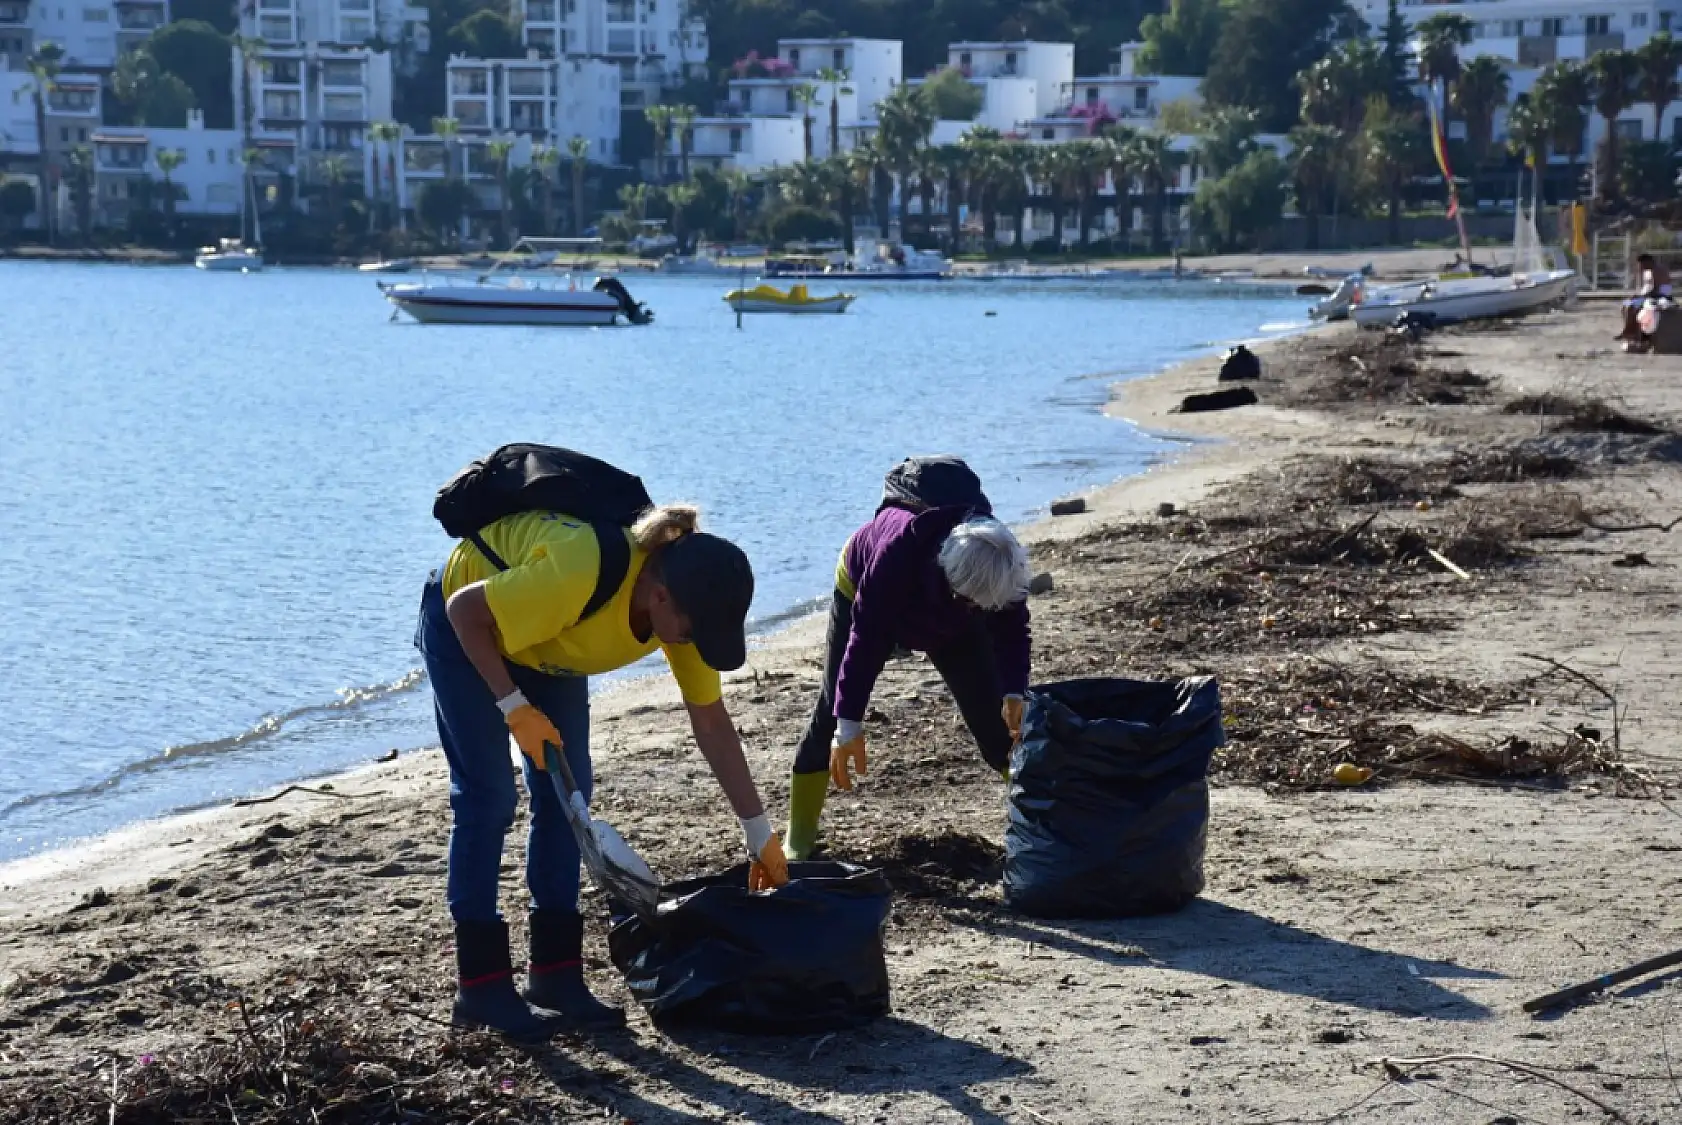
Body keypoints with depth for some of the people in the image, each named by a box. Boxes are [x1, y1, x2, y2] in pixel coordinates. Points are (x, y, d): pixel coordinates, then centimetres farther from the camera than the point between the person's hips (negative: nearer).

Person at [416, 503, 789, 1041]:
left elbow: (711, 720, -10)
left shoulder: (683, 603, -20)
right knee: (488, 795, -11)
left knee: (564, 792, -1)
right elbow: (465, 609, -29)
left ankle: (555, 972, 6)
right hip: (466, 627, -6)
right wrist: (515, 708, -30)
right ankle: (481, 985, -6)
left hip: (546, 639, 6)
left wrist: (759, 833, -8)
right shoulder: (576, 575, -43)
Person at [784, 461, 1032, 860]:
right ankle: (798, 841, 0)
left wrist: (1014, 692, -40)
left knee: (994, 713, -8)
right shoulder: (900, 547, -47)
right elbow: (866, 634, -44)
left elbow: (1012, 629, -22)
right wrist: (850, 724, -45)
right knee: (832, 712, -9)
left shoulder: (1000, 564, -36)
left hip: (951, 621, 3)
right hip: (865, 591, -3)